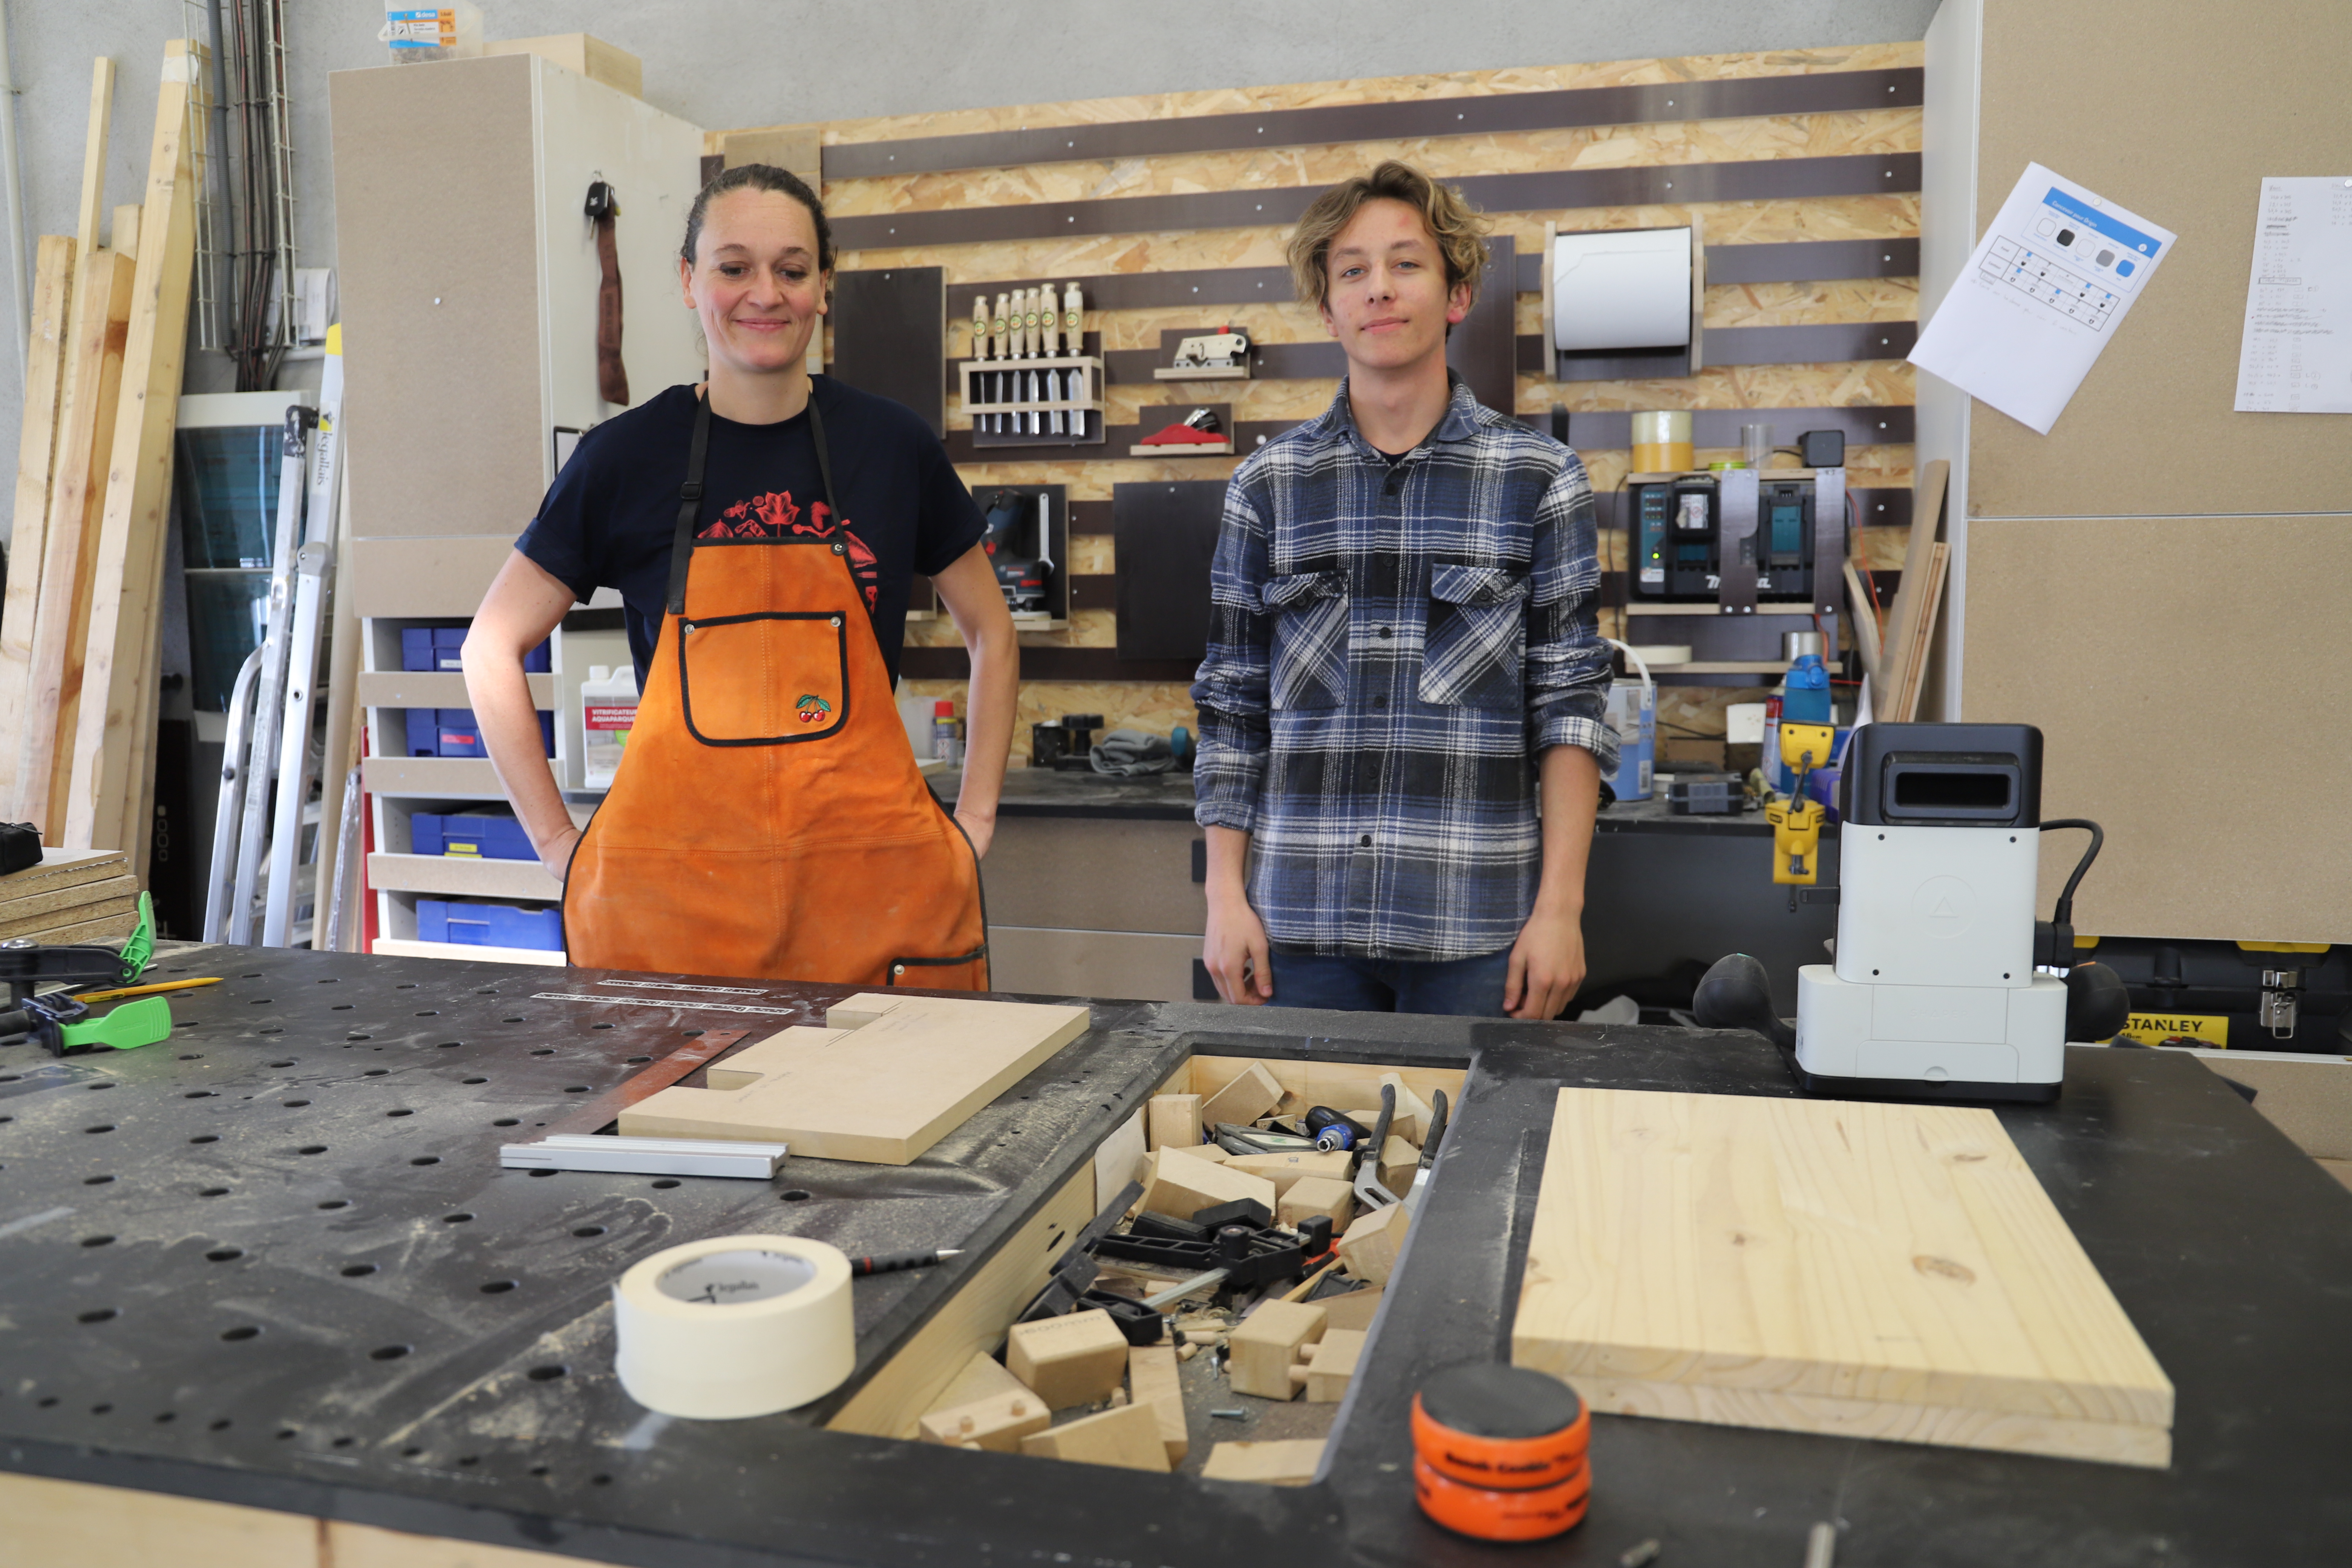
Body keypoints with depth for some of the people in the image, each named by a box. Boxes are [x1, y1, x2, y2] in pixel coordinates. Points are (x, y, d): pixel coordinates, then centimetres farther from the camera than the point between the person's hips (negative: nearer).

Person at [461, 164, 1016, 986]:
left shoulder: (891, 445, 4)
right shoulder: (627, 456, 1)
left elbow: (991, 634, 15)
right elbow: (491, 648, 8)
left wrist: (974, 819, 7)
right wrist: (560, 843, 2)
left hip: (870, 881, 1)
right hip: (675, 880, 0)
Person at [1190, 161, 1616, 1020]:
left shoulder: (1538, 480, 2)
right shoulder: (1268, 484, 6)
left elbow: (1569, 707, 0)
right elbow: (1233, 707, 7)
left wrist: (1560, 906, -7)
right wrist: (1226, 894, 2)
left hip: (1473, 924, -1)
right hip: (1301, 918, 2)